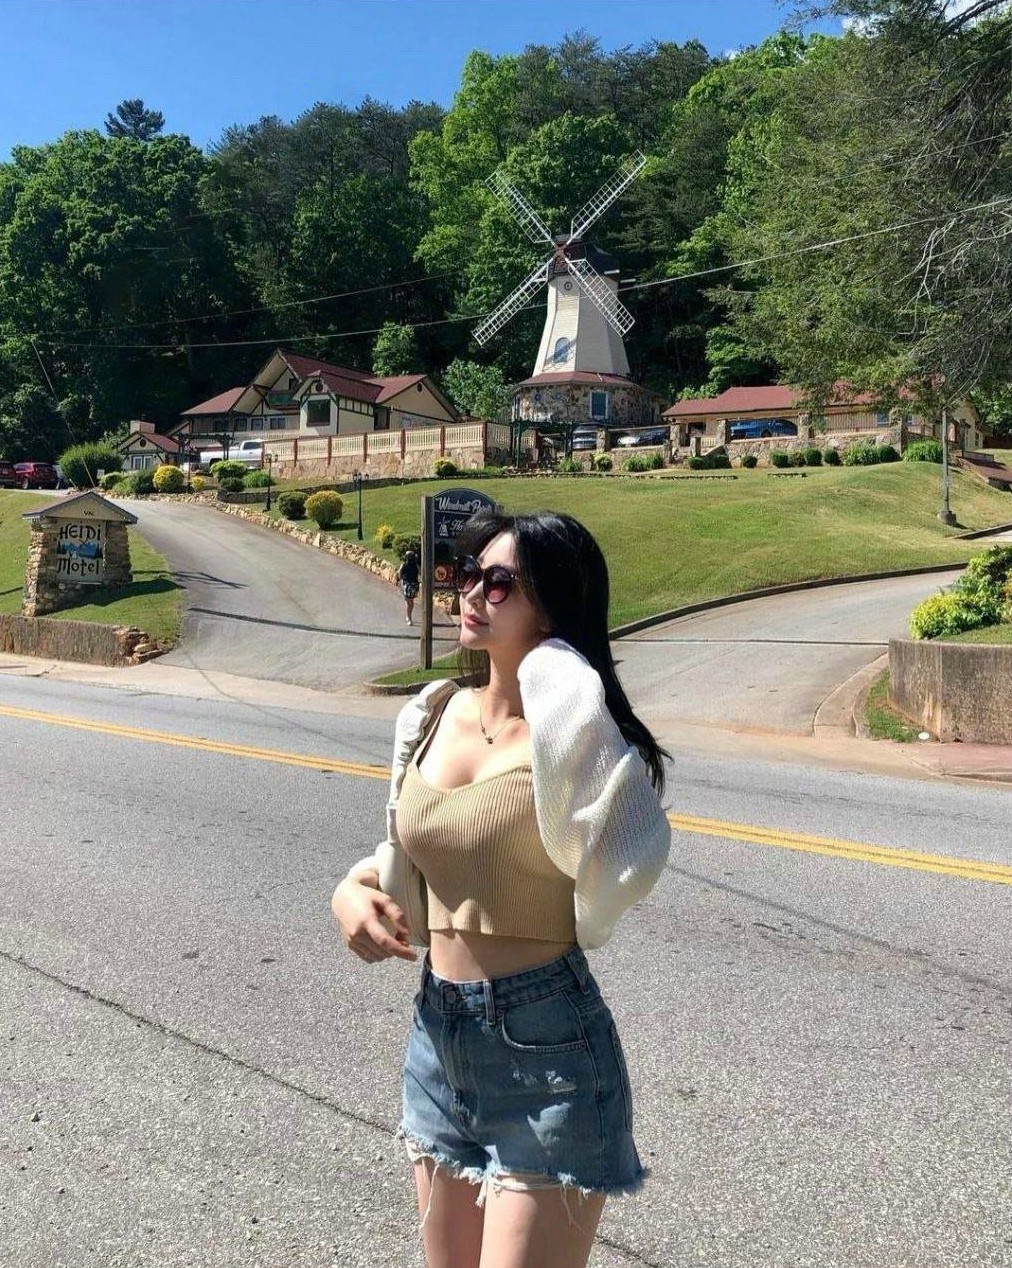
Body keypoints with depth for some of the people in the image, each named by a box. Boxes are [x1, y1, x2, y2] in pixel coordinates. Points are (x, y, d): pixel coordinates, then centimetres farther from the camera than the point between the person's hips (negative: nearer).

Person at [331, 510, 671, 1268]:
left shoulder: (572, 733, -17)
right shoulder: (432, 717, 2)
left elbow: (628, 869, -37)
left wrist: (563, 700, -32)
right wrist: (354, 890, -3)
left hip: (546, 1046, -6)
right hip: (438, 1033, 7)